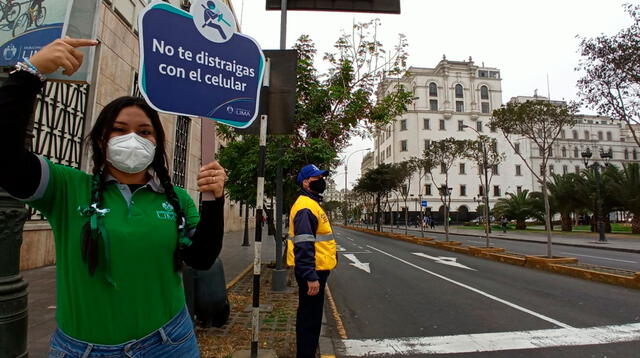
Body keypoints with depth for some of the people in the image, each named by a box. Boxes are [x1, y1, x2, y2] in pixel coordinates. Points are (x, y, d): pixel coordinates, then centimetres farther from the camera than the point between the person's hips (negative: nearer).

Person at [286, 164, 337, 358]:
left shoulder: (312, 204, 16)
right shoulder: (305, 207, -18)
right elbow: (303, 246, -26)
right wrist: (311, 277, -28)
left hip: (315, 269, 11)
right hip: (312, 271, -11)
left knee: (310, 316, 21)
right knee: (310, 318, 1)